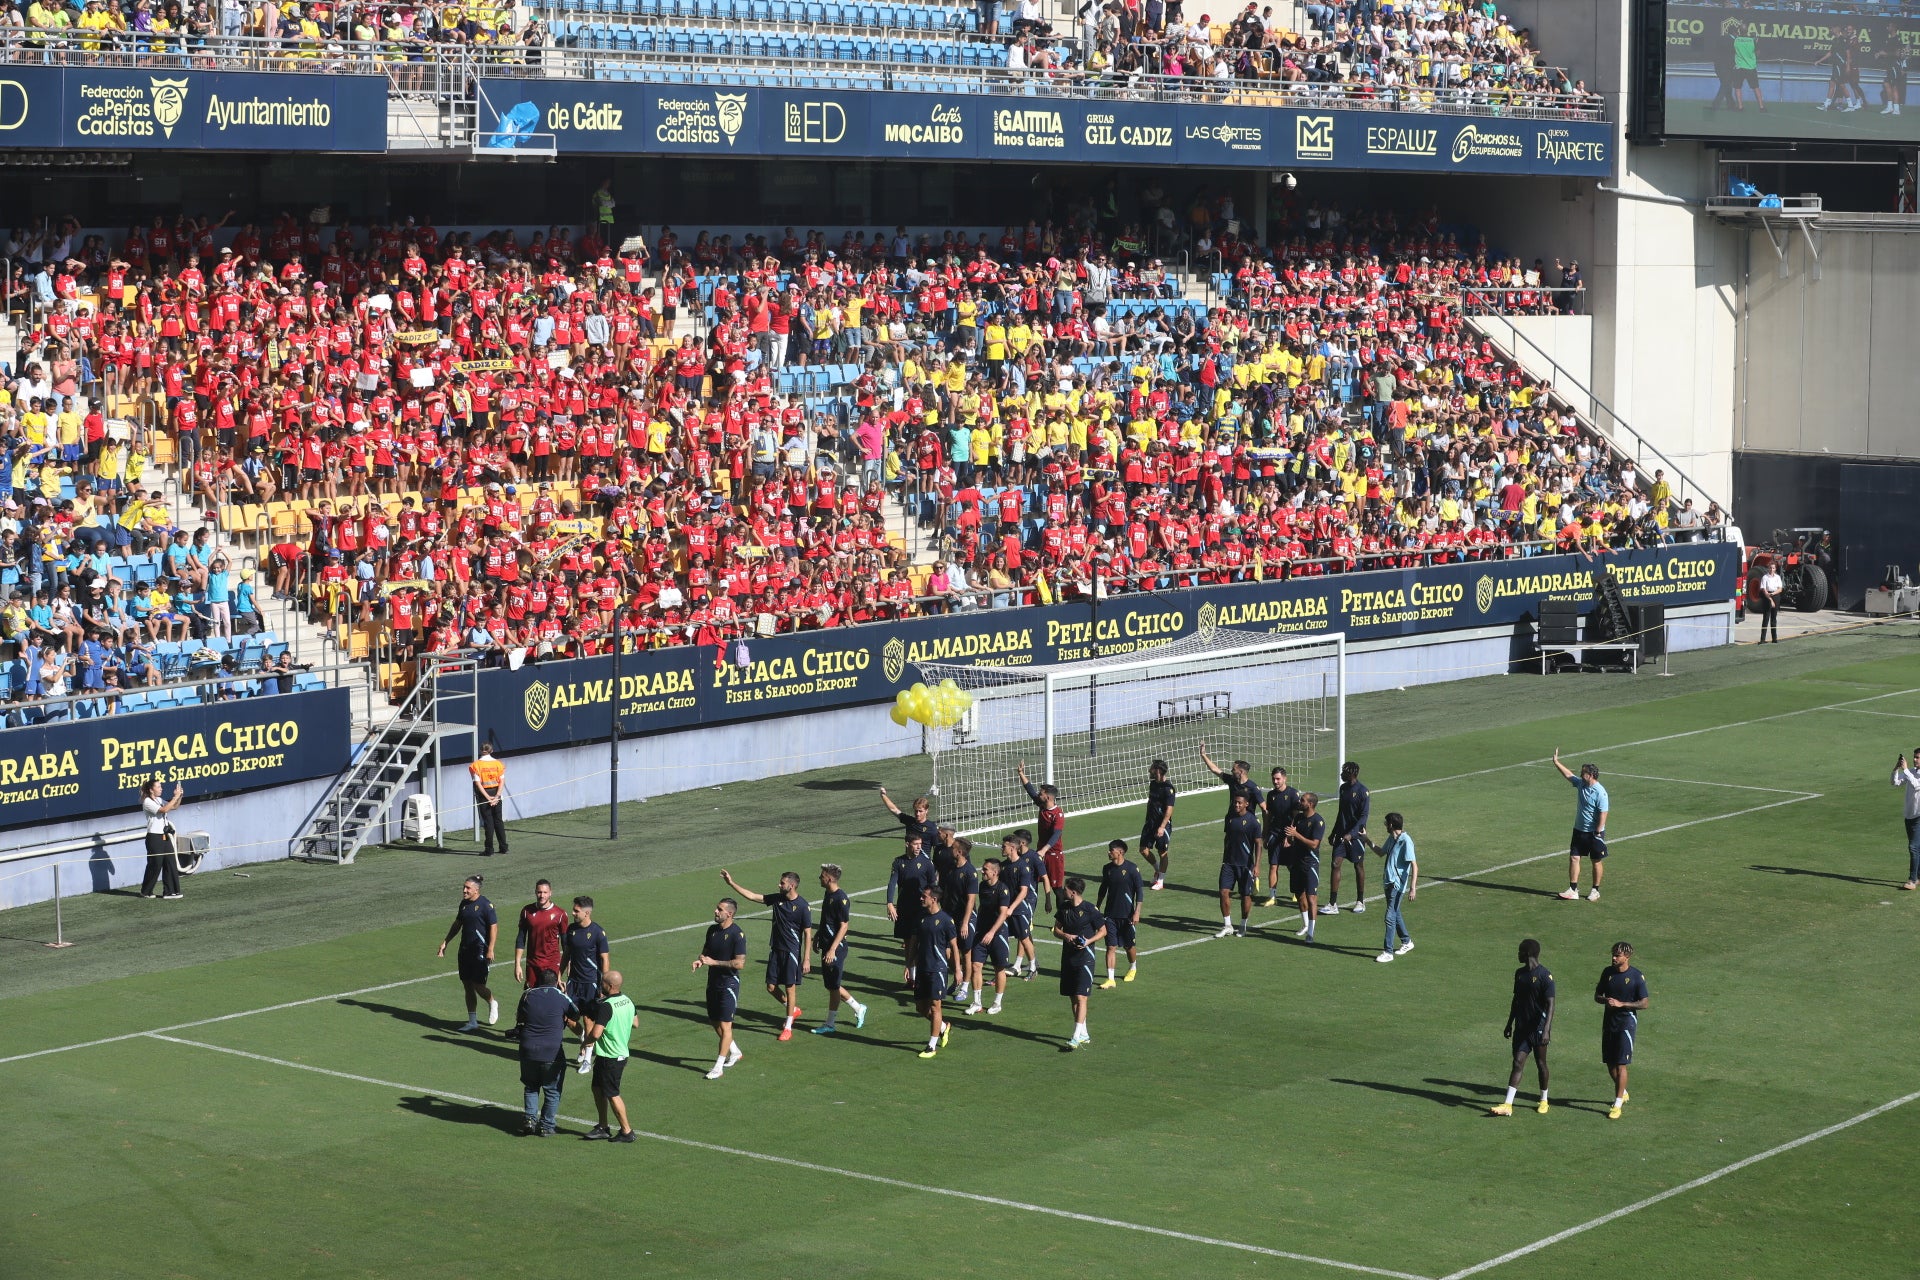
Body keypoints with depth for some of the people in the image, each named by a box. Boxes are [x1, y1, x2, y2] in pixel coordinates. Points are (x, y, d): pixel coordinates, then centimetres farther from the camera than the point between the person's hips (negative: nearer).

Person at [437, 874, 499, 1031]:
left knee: (478, 985, -9)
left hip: (480, 950, -7)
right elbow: (457, 924, 21)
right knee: (468, 986, 8)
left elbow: (494, 927, -13)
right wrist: (445, 942, 18)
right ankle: (472, 1022, 15)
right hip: (465, 949, 8)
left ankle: (492, 1003, 23)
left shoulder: (485, 905, -12)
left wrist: (490, 950, -18)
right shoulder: (464, 904, 10)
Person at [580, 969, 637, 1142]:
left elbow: (594, 1034, -29)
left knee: (612, 1094, 3)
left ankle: (626, 1131, 11)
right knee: (598, 1089, 19)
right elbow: (635, 1023, 17)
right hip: (621, 1053, 9)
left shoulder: (606, 1006, -24)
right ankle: (603, 1127, 26)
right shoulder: (627, 1001, 3)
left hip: (609, 1058, -9)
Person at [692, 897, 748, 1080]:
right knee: (715, 1023, 16)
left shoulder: (737, 934, -17)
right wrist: (700, 960, -5)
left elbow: (740, 963, -21)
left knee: (725, 1025, -5)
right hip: (713, 982, 8)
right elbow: (706, 951, 19)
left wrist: (713, 962, -21)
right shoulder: (712, 930, 5)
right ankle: (735, 1052, 38)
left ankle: (718, 1068, -1)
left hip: (729, 984, -8)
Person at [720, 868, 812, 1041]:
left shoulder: (803, 906, -14)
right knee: (771, 987, 8)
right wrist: (732, 883, 1)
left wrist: (807, 959, -14)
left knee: (790, 988, 0)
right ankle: (792, 1010, 35)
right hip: (775, 950, 6)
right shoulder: (777, 899, 2)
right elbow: (752, 896, 6)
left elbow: (808, 934, -12)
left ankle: (788, 1028, 10)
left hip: (792, 952, -6)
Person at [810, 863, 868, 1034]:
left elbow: (844, 926, -20)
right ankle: (858, 1009, 28)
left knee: (833, 986, 0)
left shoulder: (841, 899, -19)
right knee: (831, 985, 14)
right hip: (826, 945, 9)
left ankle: (830, 1024, 9)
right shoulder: (827, 894, 9)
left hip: (836, 948, -9)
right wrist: (817, 936, 25)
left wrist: (832, 949, -23)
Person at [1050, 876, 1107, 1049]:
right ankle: (1083, 1034, 21)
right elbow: (1056, 929, 14)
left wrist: (1089, 941, -17)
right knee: (1072, 998, 10)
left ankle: (1076, 1036, -16)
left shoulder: (1090, 909, -10)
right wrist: (1065, 936, -8)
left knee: (1080, 997, -13)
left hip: (1084, 958, -7)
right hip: (1068, 957, 7)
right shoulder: (1064, 907, 6)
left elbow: (1103, 931, -1)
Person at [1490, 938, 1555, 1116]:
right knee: (1518, 1063, -1)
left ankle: (1543, 1101, 25)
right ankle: (1508, 1105, -8)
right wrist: (1510, 1024, 19)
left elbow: (1550, 1004, -17)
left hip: (1538, 1028, -5)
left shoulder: (1545, 975, -13)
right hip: (1521, 1027, 5)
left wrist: (1547, 1029, -25)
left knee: (1540, 1063, 8)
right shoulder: (1520, 973, 9)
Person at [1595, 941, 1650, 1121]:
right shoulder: (1608, 972, 4)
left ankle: (1618, 1104, -3)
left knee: (1621, 1065, -8)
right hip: (1609, 1021, 6)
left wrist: (1621, 1004, -19)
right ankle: (1622, 1093, 35)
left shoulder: (1637, 976, -10)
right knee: (1610, 1063, 12)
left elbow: (1644, 1003, -10)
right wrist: (1606, 1000, -12)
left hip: (1627, 1021, -6)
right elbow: (1597, 996, 11)